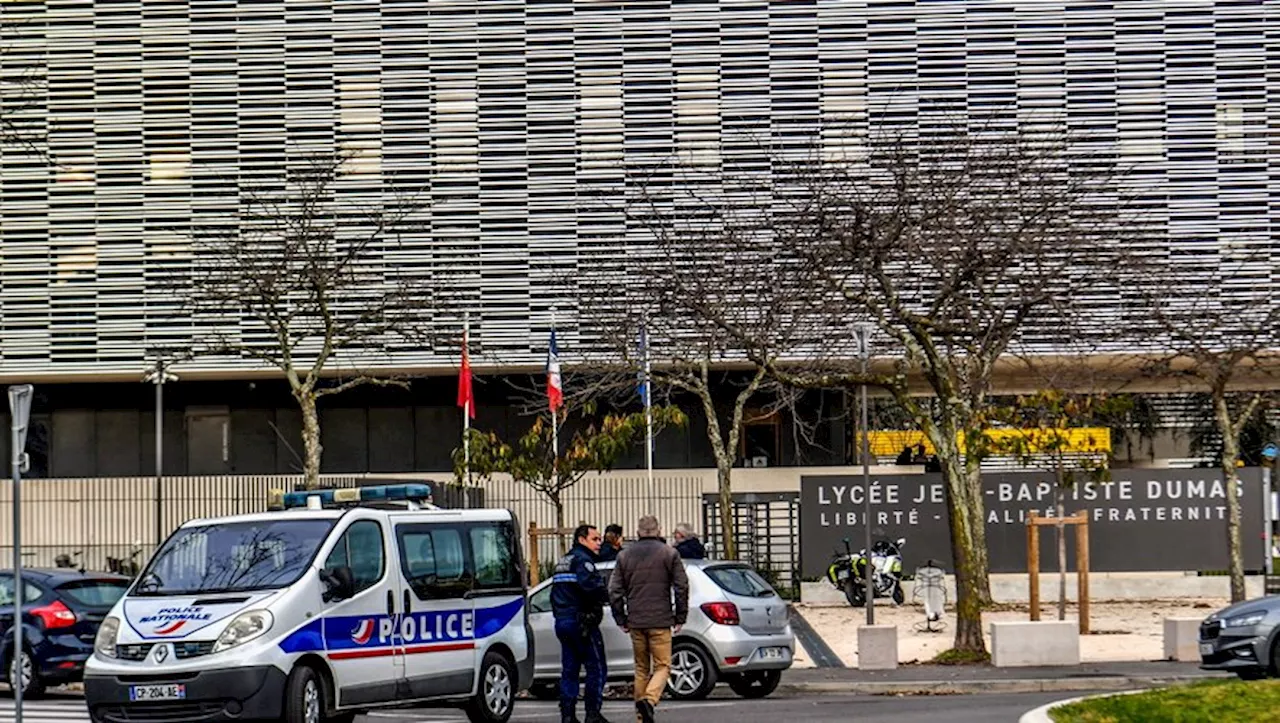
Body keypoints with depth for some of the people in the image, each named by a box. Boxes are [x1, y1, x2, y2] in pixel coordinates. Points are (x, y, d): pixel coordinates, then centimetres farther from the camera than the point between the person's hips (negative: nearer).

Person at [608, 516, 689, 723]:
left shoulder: (625, 555, 9)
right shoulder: (669, 554, 0)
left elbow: (614, 591, 6)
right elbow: (681, 587, -4)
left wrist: (621, 620, 12)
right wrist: (680, 618, 3)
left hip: (635, 622, 3)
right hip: (660, 621, -3)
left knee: (641, 668, 14)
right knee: (662, 666, -1)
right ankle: (649, 700, -26)